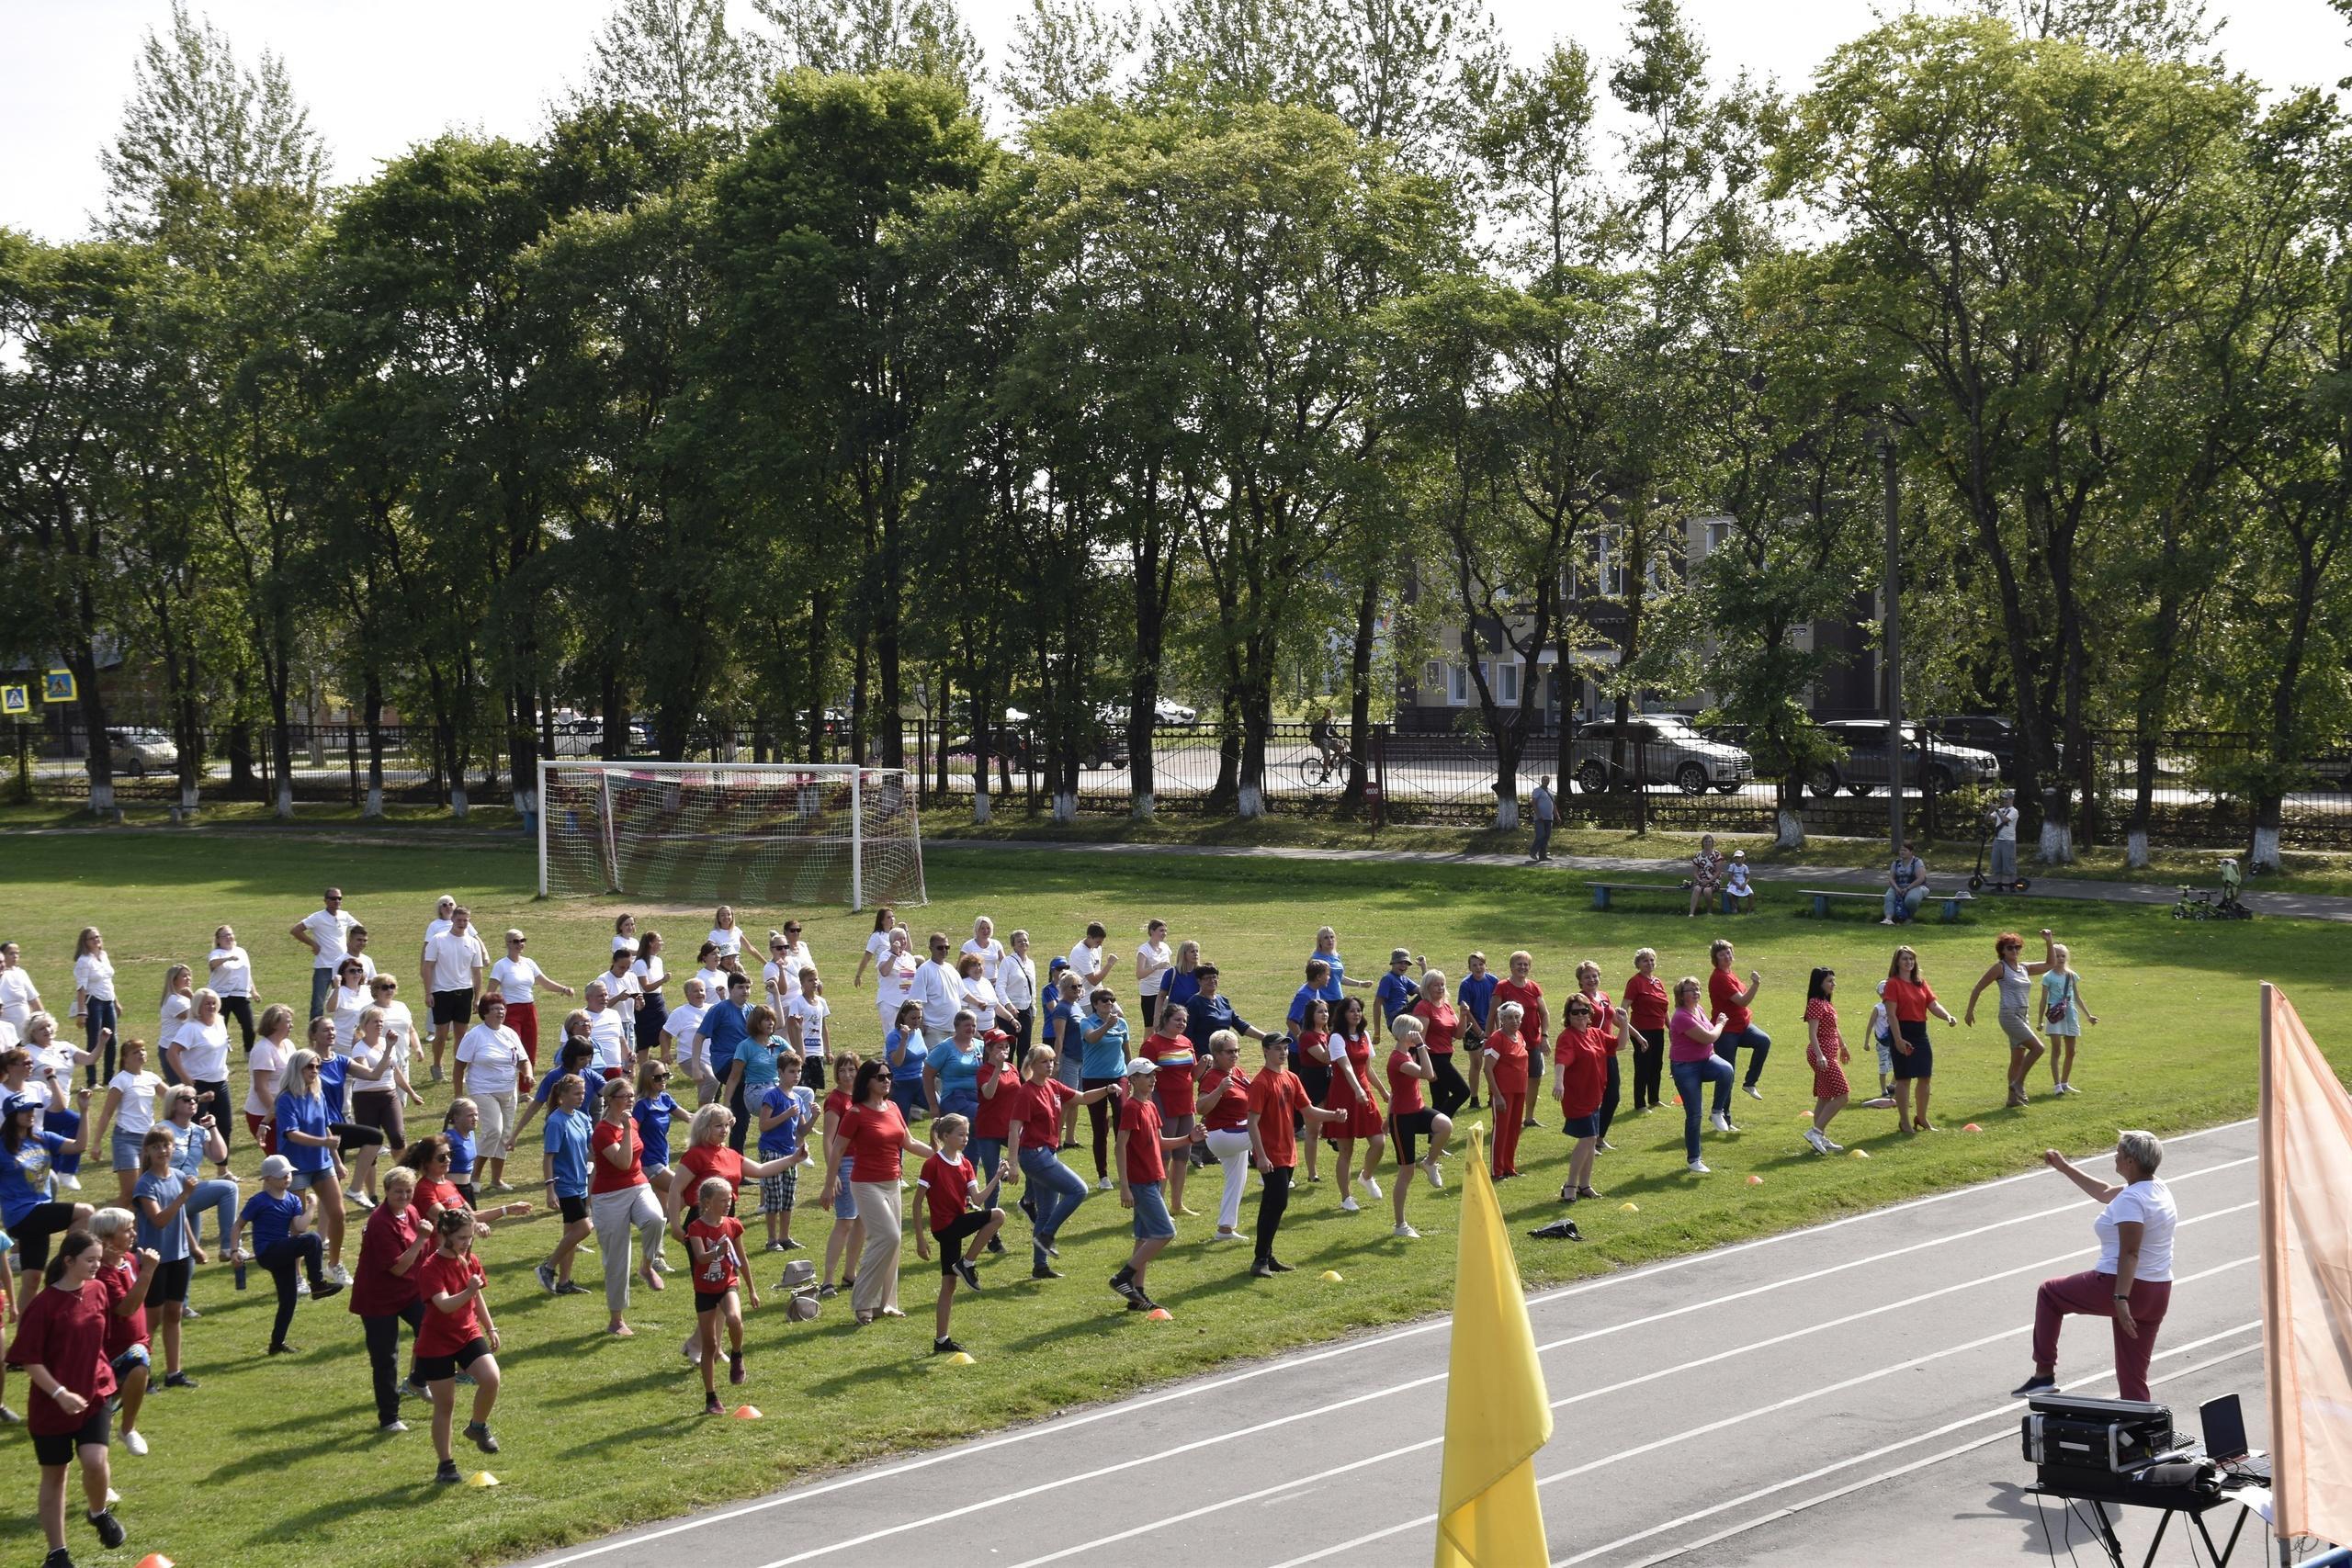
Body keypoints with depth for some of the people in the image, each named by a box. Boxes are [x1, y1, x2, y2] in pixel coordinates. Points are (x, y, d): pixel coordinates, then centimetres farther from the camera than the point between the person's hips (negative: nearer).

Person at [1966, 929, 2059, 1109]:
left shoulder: (2024, 969, 14)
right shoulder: (2000, 968, -5)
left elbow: (2050, 964, 20)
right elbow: (1978, 988, -2)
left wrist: (2049, 942, 10)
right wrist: (1970, 1011, -2)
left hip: (2023, 1016, 7)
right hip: (2010, 1015, -7)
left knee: (2018, 1059, 8)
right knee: (2038, 1048, -17)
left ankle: (2013, 1097, 11)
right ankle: (2018, 1084, -8)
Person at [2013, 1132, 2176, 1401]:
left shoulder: (2131, 1200, -18)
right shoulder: (2158, 1190, 12)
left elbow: (2130, 1253, -27)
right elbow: (2104, 1192, 26)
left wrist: (2120, 1298, -31)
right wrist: (2064, 1167, 30)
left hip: (2118, 1287, -8)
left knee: (2049, 1292, 15)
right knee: (2133, 1374, 12)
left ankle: (2044, 1373, 16)